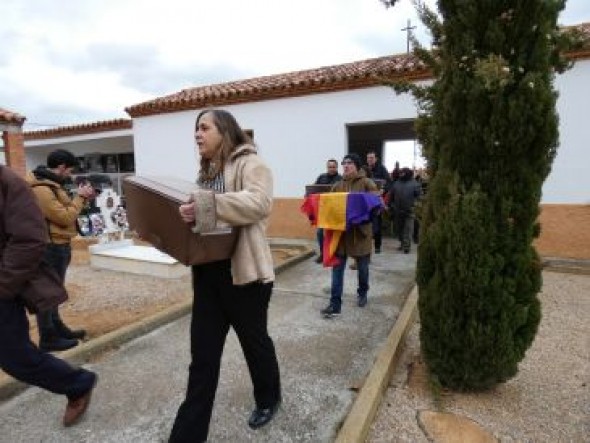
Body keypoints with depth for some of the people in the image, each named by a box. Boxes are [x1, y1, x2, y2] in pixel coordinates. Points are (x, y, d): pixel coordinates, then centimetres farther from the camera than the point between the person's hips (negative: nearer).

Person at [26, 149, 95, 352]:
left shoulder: (50, 184, 11)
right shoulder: (41, 189, -21)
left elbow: (63, 210, 14)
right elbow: (65, 217, -22)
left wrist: (82, 198, 2)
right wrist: (80, 197, -13)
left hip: (57, 245, 11)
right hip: (50, 247, -11)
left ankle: (58, 329, 33)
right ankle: (48, 338, 11)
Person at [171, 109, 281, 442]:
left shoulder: (250, 163, -8)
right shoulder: (207, 170, 17)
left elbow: (259, 203, -26)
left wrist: (207, 204, -34)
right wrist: (189, 213, 2)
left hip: (244, 272, -7)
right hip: (208, 273, 7)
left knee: (255, 341, 15)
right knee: (202, 355, 10)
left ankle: (268, 400, 43)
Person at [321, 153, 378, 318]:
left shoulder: (367, 183, -1)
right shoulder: (337, 186, 11)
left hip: (360, 231, -3)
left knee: (362, 267, 14)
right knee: (337, 268, 0)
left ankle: (362, 293, 40)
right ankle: (335, 304, 5)